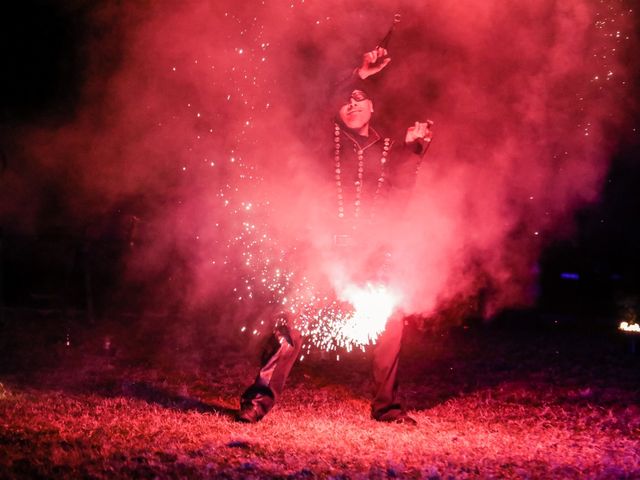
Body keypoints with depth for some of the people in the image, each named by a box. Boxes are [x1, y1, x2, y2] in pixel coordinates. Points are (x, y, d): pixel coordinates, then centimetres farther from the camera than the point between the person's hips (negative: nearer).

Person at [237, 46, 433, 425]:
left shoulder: (387, 148, 15)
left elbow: (402, 186, 2)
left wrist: (414, 148, -10)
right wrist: (360, 75, -13)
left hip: (369, 252, 3)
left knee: (390, 320, -1)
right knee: (295, 319, -11)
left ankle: (387, 405, 13)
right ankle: (262, 396, -4)